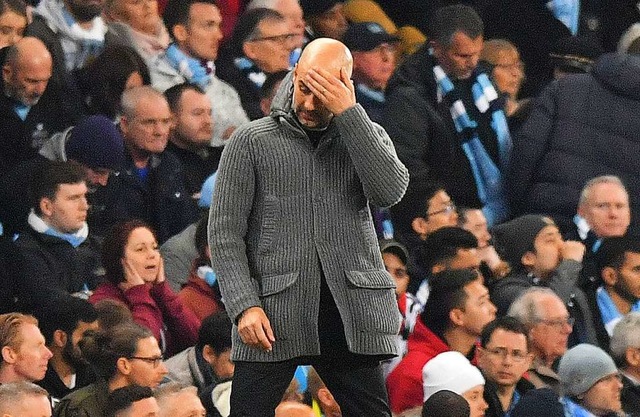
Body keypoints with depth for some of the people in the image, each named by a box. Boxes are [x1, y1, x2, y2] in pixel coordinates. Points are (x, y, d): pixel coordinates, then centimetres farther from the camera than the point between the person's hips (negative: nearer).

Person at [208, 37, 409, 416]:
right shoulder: (252, 142, 7)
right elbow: (225, 232, 3)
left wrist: (347, 114, -10)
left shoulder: (367, 136, 14)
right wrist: (245, 305, -11)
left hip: (351, 310, 2)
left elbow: (391, 190, -8)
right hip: (273, 313, -2)